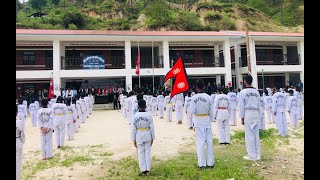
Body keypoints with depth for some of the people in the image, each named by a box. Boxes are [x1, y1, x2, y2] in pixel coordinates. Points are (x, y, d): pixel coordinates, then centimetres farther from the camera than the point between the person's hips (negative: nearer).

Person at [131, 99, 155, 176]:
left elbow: (133, 128, -5)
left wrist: (134, 139, 5)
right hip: (147, 136, 0)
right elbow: (152, 127, -4)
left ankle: (143, 170, 19)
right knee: (147, 152, 11)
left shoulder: (135, 116, -10)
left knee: (141, 153, 11)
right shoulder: (149, 115, -10)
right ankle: (147, 170, 20)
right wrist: (152, 138, 7)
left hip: (139, 136, 0)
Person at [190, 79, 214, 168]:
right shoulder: (208, 97, -5)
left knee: (200, 142, 6)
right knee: (209, 141, 11)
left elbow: (192, 111, -12)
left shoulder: (194, 98, -13)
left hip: (198, 121, -2)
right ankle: (210, 162, 20)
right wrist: (211, 120, 14)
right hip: (207, 120, 2)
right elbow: (211, 111, 1)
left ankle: (202, 163, 13)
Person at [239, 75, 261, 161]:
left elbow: (242, 106, -7)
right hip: (255, 113, 6)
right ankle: (257, 154, 20)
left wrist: (242, 117, 0)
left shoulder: (243, 92, -9)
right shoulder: (256, 92, 7)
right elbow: (259, 105, 12)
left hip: (248, 114, -5)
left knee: (249, 135, 1)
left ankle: (252, 155, 8)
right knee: (256, 134, 12)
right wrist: (259, 115, 20)